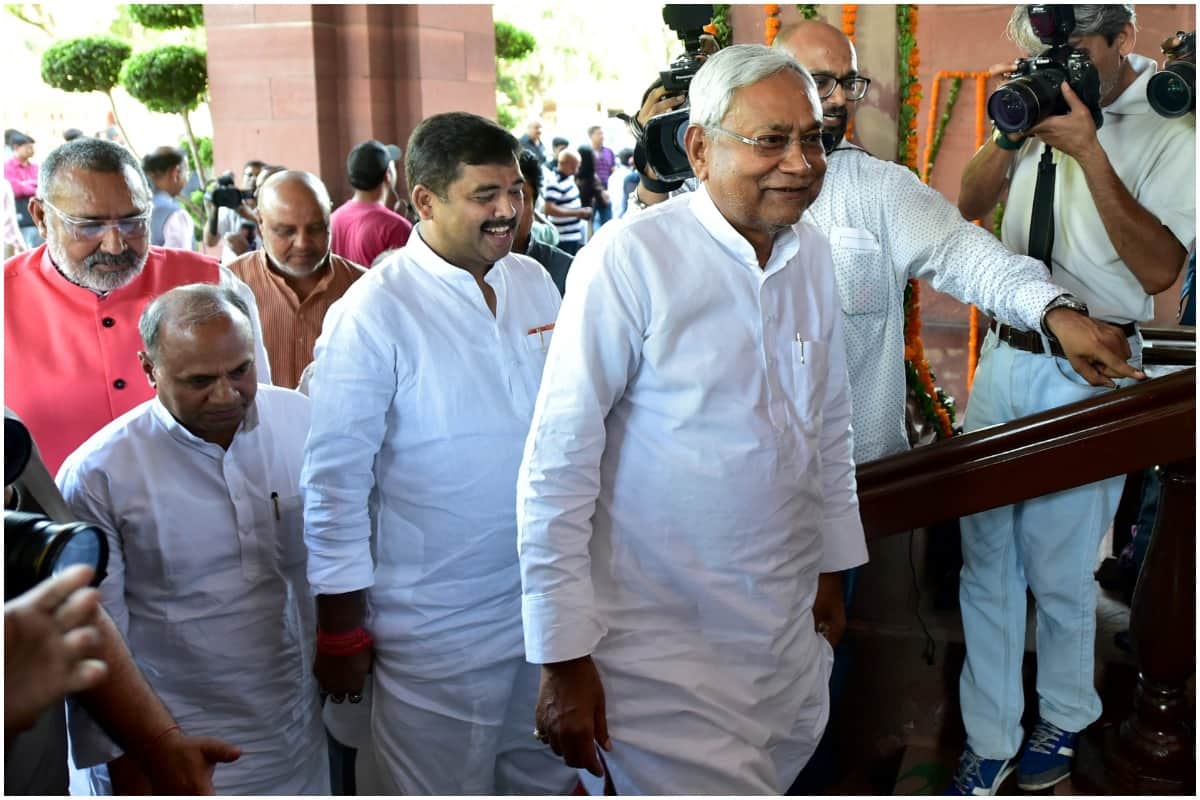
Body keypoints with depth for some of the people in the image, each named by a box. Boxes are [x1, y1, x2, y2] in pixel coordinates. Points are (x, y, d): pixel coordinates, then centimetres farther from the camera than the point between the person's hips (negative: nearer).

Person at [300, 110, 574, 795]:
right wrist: (341, 630, -10)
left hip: (549, 603, 6)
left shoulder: (535, 281, 3)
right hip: (436, 632, -6)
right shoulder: (375, 313, -16)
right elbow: (335, 481, -14)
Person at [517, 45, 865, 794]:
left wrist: (832, 569, 18)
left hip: (788, 623, 6)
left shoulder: (813, 255, 2)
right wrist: (564, 659, -14)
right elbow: (557, 467, -16)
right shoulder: (630, 259, -18)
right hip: (662, 642, -6)